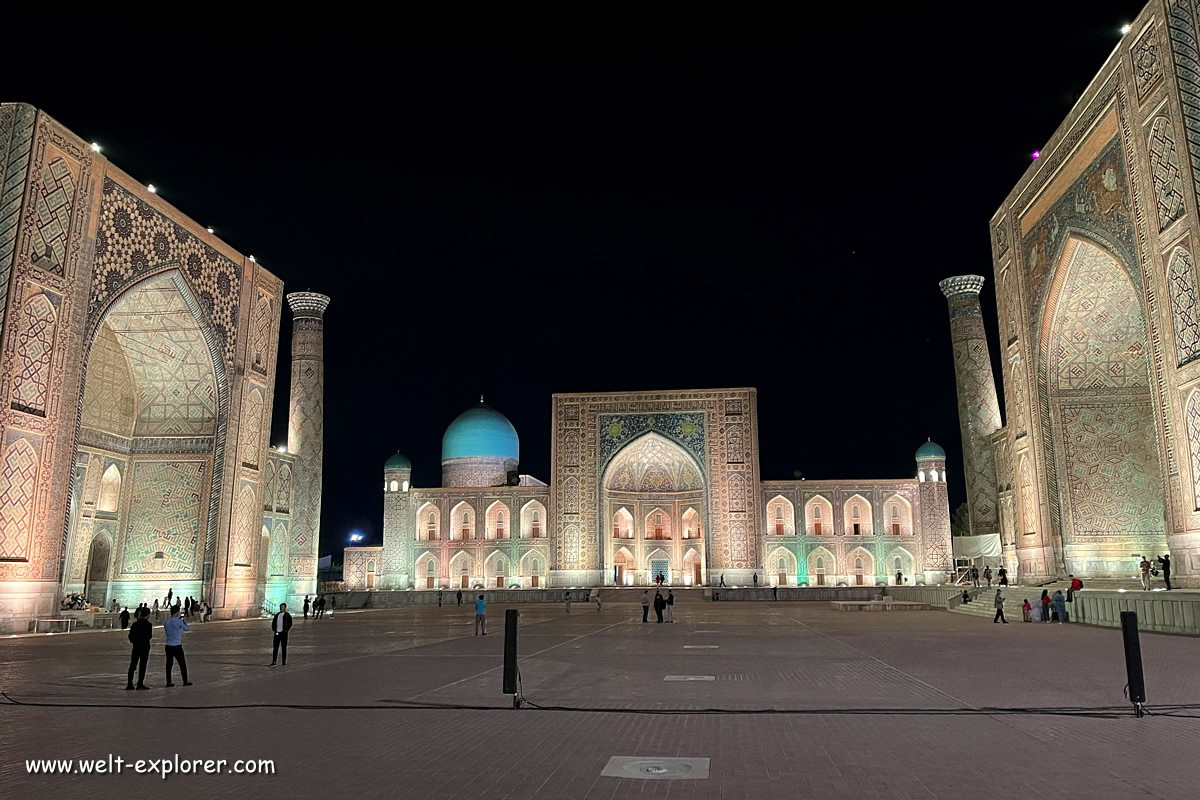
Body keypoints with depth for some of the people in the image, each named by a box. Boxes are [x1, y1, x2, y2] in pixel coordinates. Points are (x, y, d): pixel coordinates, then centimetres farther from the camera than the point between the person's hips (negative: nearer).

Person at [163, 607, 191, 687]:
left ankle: (168, 682, 10)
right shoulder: (178, 621, -12)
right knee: (182, 664, 5)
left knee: (169, 664, 9)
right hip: (177, 646, -5)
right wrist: (184, 621, 16)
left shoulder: (166, 622, 3)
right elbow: (187, 628, 1)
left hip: (168, 646, 5)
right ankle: (185, 681, 10)